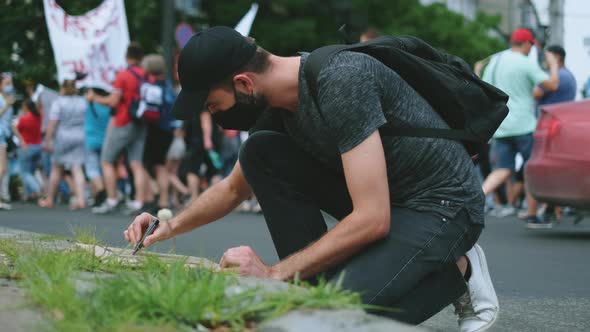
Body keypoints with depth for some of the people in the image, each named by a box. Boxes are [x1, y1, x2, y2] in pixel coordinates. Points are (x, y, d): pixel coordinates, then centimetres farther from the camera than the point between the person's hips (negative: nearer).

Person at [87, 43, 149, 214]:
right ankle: (139, 202, -5)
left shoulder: (123, 76, -10)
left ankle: (111, 200, 0)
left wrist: (94, 98, -1)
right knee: (137, 164, 3)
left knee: (107, 161, 5)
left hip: (123, 124, -5)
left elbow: (113, 101, -14)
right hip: (141, 125, 5)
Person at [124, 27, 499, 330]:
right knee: (259, 153, -5)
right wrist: (172, 226, 3)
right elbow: (234, 188, 18)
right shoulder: (274, 105, -1)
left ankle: (455, 272, -2)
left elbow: (372, 219, -31)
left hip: (444, 204, -8)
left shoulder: (341, 82, -28)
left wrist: (275, 273, -26)